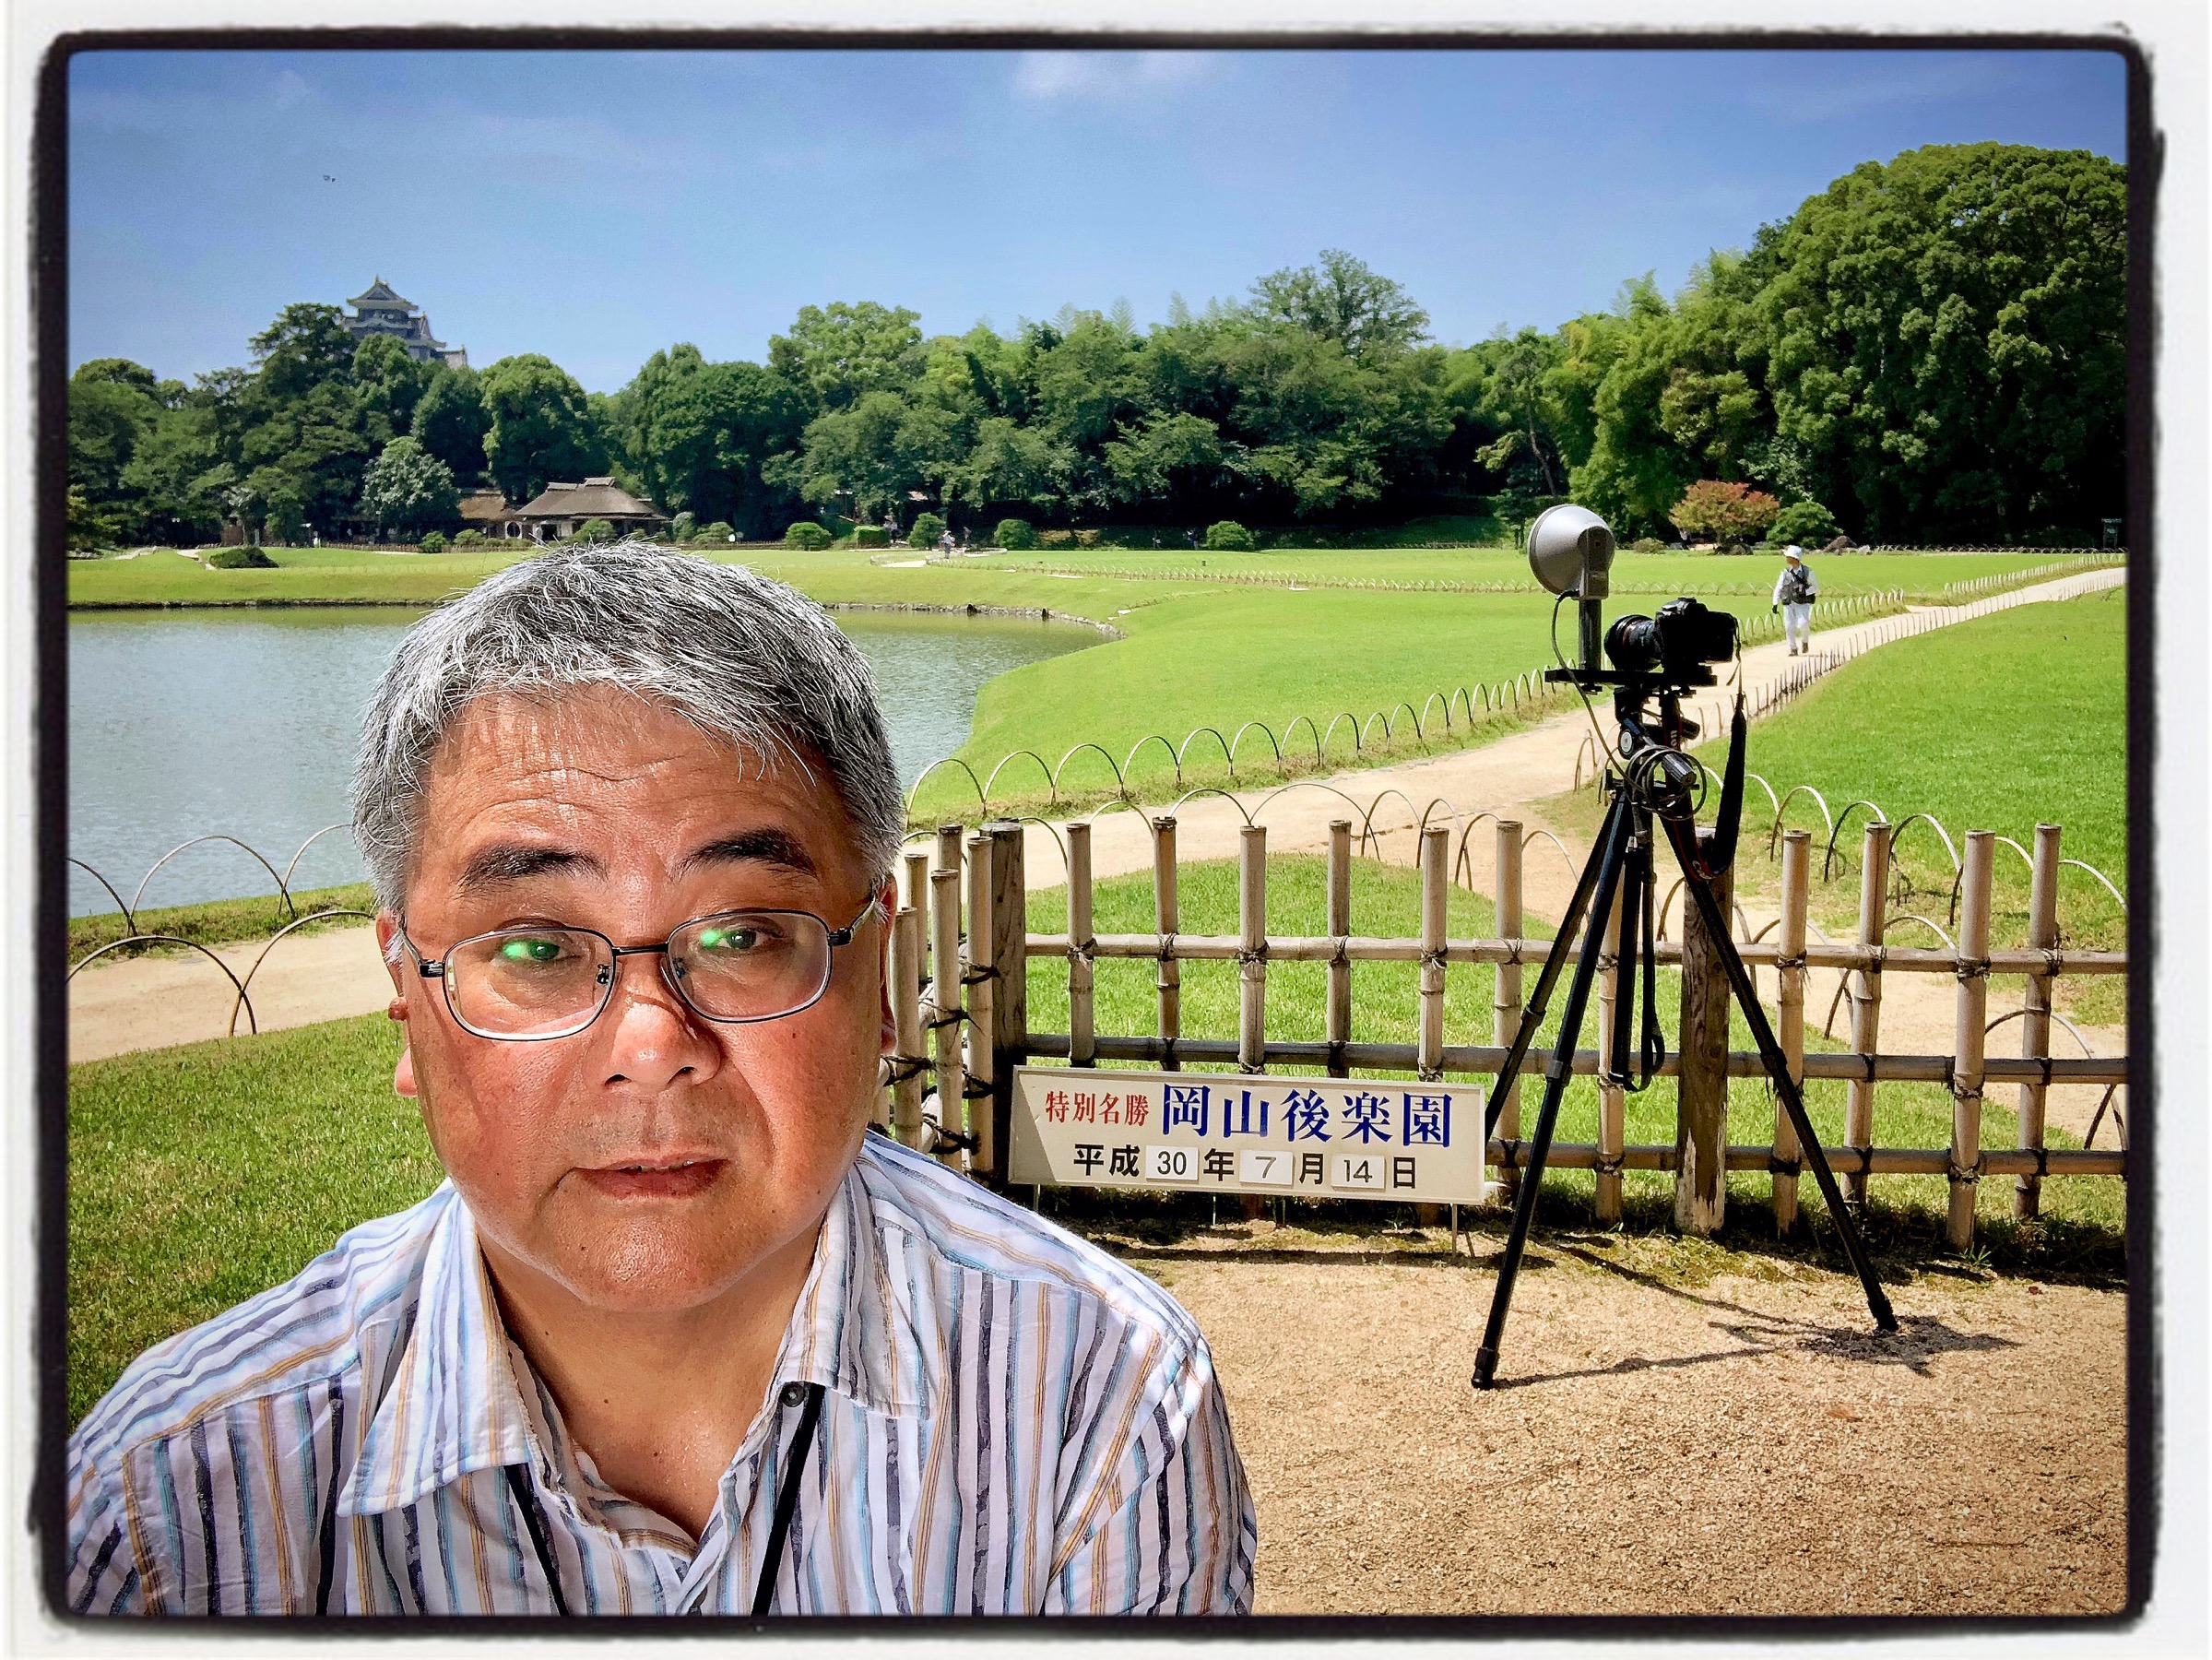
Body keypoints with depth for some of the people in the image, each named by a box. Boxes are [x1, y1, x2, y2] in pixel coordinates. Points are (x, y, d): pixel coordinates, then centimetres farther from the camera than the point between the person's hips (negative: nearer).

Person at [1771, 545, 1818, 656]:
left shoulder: (1807, 572, -4)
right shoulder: (1786, 572, 2)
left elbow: (1816, 587, 3)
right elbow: (1778, 588, 1)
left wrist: (1805, 592, -15)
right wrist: (1775, 603, -8)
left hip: (1803, 604, -3)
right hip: (1788, 604, 3)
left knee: (1803, 624, -19)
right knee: (1789, 627, -3)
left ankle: (1805, 641, 11)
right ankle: (1793, 649, 11)